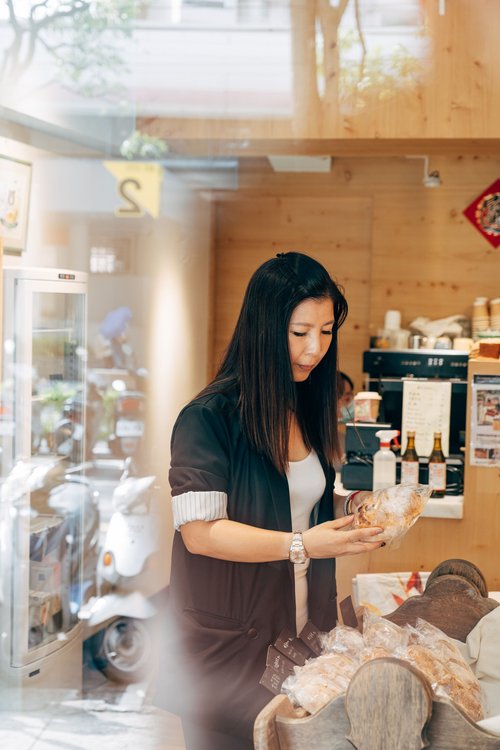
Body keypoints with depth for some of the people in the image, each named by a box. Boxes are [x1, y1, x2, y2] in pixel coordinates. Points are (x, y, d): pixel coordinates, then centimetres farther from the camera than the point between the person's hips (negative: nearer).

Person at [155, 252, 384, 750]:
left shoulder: (307, 410, 7)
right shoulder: (210, 417, -17)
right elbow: (199, 531, -23)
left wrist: (351, 508, -1)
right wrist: (302, 545, -29)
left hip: (298, 631, 7)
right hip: (228, 641, -7)